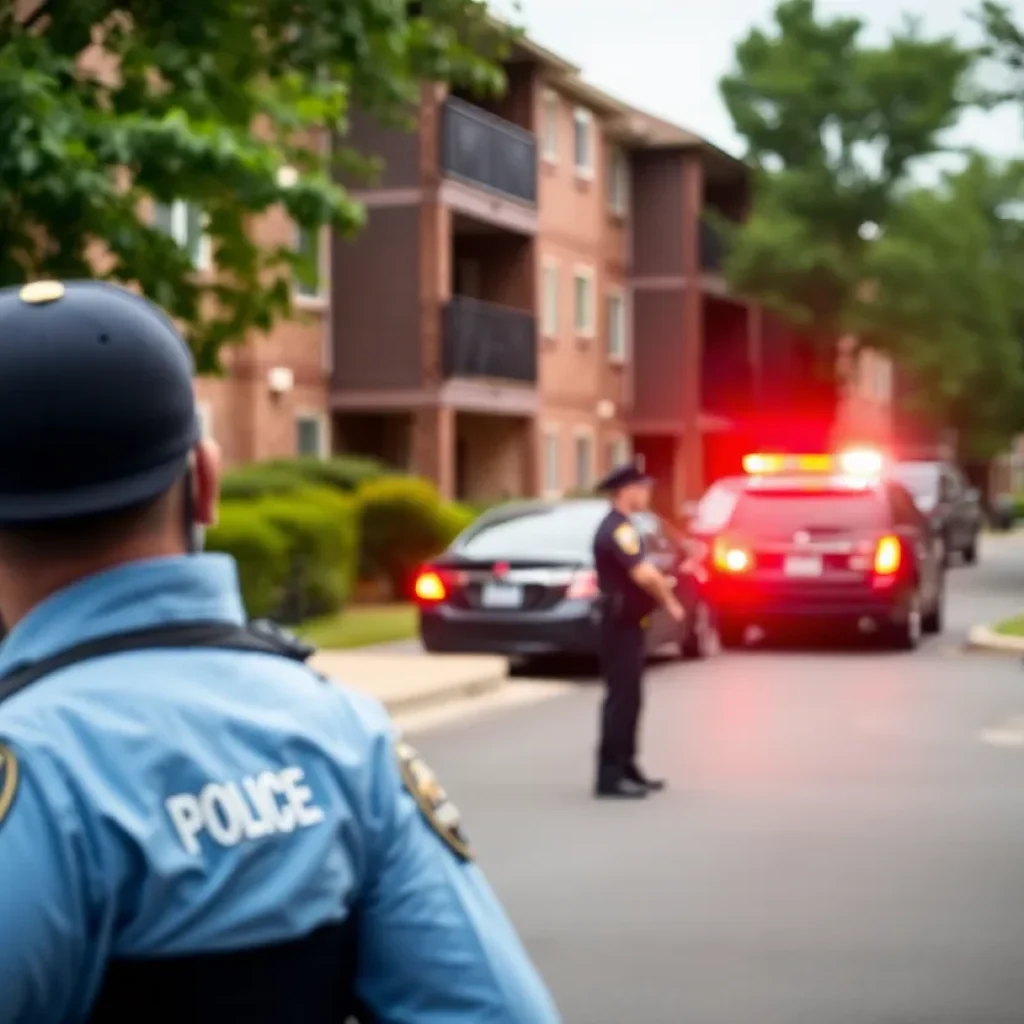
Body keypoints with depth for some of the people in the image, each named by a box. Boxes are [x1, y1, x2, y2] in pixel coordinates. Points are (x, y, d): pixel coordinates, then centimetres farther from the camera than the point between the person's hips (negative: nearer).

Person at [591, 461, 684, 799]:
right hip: (621, 623, -10)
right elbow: (643, 574, -26)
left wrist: (660, 583, 4)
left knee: (629, 696, 14)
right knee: (621, 697, -8)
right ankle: (610, 775, -7)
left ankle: (626, 768, 21)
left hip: (627, 623, 10)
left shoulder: (620, 527, 16)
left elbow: (641, 573, 21)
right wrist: (670, 601, -12)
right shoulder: (617, 529, -17)